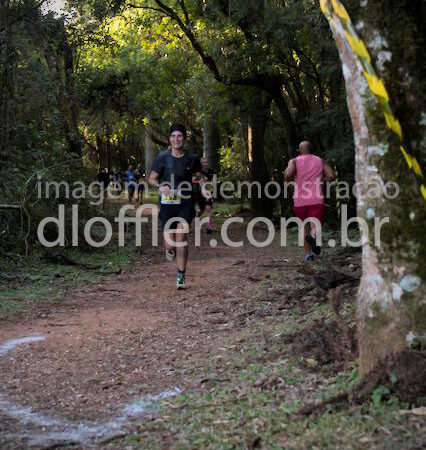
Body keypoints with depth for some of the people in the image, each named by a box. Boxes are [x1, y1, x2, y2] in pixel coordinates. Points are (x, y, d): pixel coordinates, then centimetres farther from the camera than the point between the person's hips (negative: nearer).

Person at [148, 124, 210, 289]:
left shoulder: (192, 159, -1)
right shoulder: (162, 157, -4)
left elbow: (199, 175, 17)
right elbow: (151, 179, 4)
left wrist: (203, 188, -3)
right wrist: (160, 186, -18)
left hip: (186, 204, 0)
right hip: (167, 204, 0)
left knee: (181, 237, -16)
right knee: (169, 244, -1)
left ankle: (181, 276, -3)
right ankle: (170, 249, 40)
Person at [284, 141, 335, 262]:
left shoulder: (294, 161, 5)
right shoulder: (320, 161, 11)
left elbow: (288, 175, -15)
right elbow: (331, 176, -2)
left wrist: (288, 179, 8)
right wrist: (322, 178, 18)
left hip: (300, 202, 1)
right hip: (316, 201, -1)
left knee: (305, 228, 22)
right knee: (315, 227, -8)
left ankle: (308, 253, 22)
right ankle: (313, 236, -42)